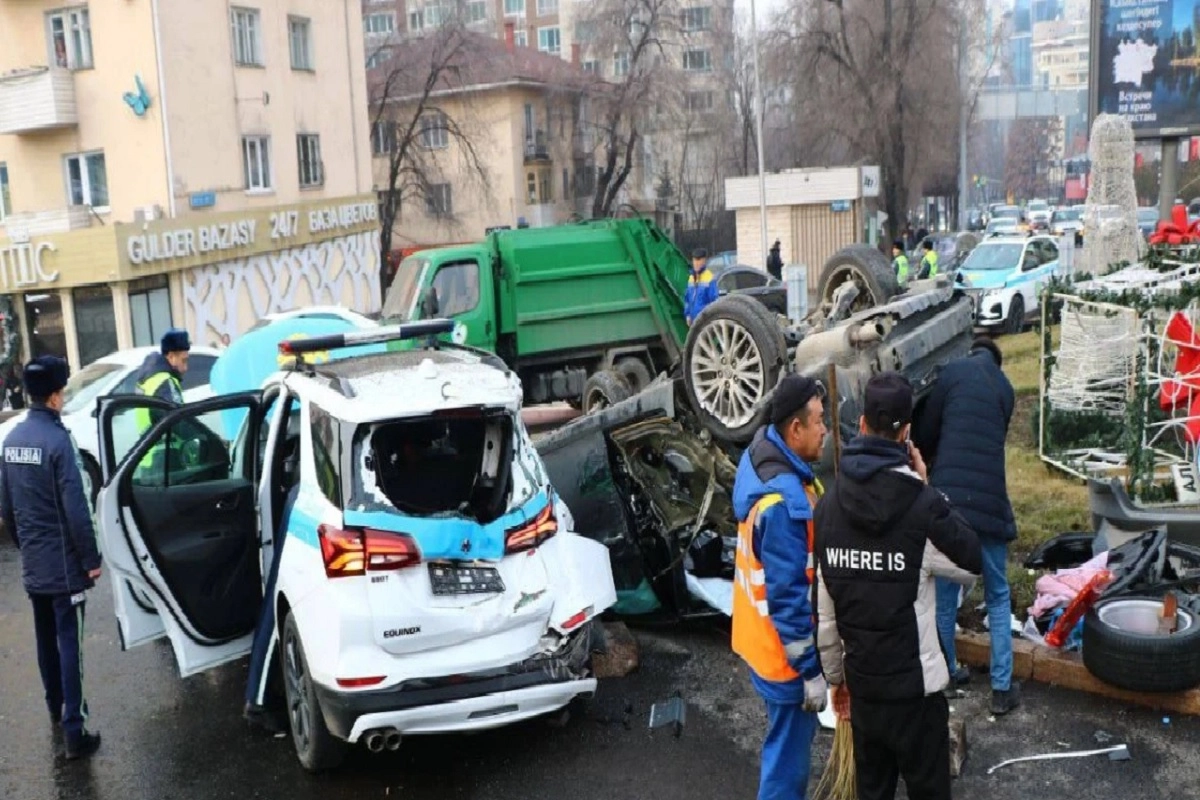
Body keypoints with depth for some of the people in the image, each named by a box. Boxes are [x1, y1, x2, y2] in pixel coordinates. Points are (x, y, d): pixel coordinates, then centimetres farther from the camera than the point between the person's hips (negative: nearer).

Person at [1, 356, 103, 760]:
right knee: (68, 642, -4)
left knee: (46, 638, 20)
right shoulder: (57, 440, -19)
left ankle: (57, 705, 37)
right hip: (63, 562, -7)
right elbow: (76, 508, -20)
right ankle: (74, 729, -2)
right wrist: (91, 558, -12)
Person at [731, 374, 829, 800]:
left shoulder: (763, 457, -2)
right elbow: (788, 596, -26)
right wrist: (811, 669, -20)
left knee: (788, 741, 26)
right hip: (783, 650, -10)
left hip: (761, 638, 10)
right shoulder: (785, 501, -31)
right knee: (788, 752, 7)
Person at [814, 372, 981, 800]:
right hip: (914, 684, -5)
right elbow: (971, 560, -2)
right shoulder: (921, 506, -21)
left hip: (861, 683, 5)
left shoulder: (829, 507, -4)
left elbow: (823, 611, 2)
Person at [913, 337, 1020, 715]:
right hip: (989, 501, 2)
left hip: (948, 496, -2)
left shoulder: (953, 371, 5)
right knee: (998, 598, 14)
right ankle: (1002, 688, 15)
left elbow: (926, 434, 6)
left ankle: (947, 670, 28)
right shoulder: (1005, 388, 15)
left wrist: (928, 469, 27)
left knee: (943, 591, 15)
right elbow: (993, 442, 19)